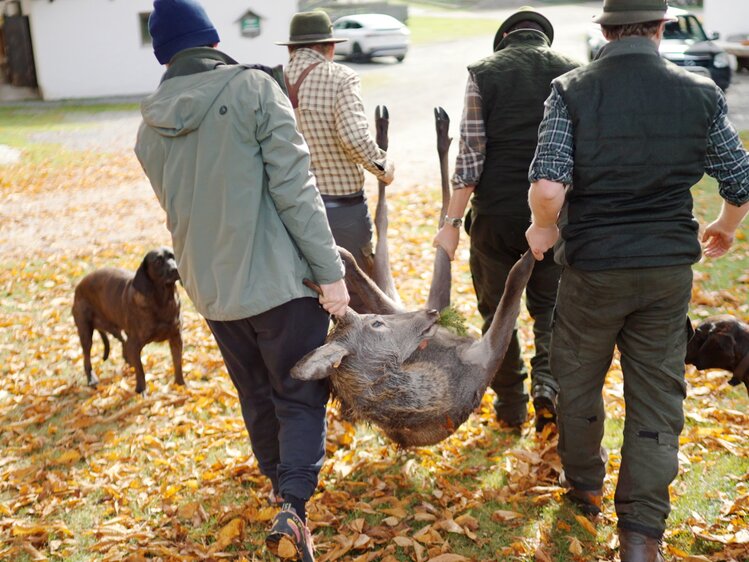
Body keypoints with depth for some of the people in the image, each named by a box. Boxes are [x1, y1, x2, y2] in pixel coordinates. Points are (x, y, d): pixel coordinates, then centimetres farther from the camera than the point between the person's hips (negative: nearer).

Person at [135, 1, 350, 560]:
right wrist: (329, 269, -13)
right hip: (278, 280, -5)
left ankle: (281, 484, 40)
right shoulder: (254, 88, -12)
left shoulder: (150, 126, 4)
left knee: (257, 396, 23)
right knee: (300, 396, 8)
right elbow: (294, 188, -16)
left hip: (210, 288, 5)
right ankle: (293, 505, -7)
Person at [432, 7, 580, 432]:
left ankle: (511, 406, 22)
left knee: (497, 310, 14)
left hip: (495, 216, -1)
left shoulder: (484, 73, -3)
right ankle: (547, 380, -4)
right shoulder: (573, 72, 1)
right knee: (550, 305, 18)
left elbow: (470, 157, -8)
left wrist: (452, 223, -3)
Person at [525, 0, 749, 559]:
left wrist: (544, 228, -1)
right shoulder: (701, 94, -4)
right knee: (657, 396, 9)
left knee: (578, 379, 20)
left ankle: (584, 485, 41)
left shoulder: (572, 91, -10)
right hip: (670, 268, 1)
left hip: (593, 266, -1)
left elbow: (547, 183, -22)